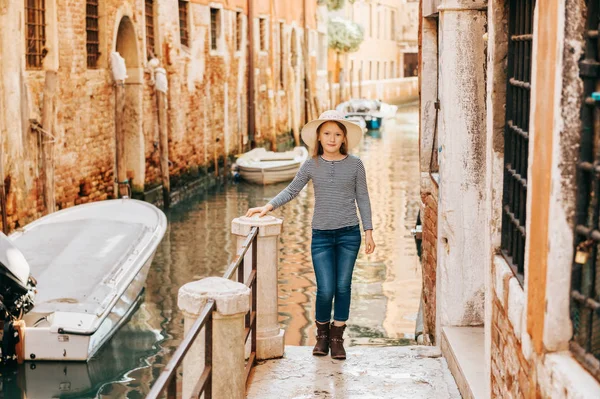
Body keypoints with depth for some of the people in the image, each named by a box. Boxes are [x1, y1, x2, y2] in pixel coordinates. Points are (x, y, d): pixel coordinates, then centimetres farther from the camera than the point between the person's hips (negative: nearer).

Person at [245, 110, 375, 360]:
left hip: (349, 234, 0)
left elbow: (362, 198, 6)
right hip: (321, 235, 0)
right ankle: (322, 334, 20)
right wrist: (268, 207, -2)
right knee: (325, 290, -5)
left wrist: (368, 231, 3)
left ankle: (337, 337, 19)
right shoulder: (311, 166, 3)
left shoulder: (355, 165, 2)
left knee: (343, 287, 3)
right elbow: (292, 191, 10)